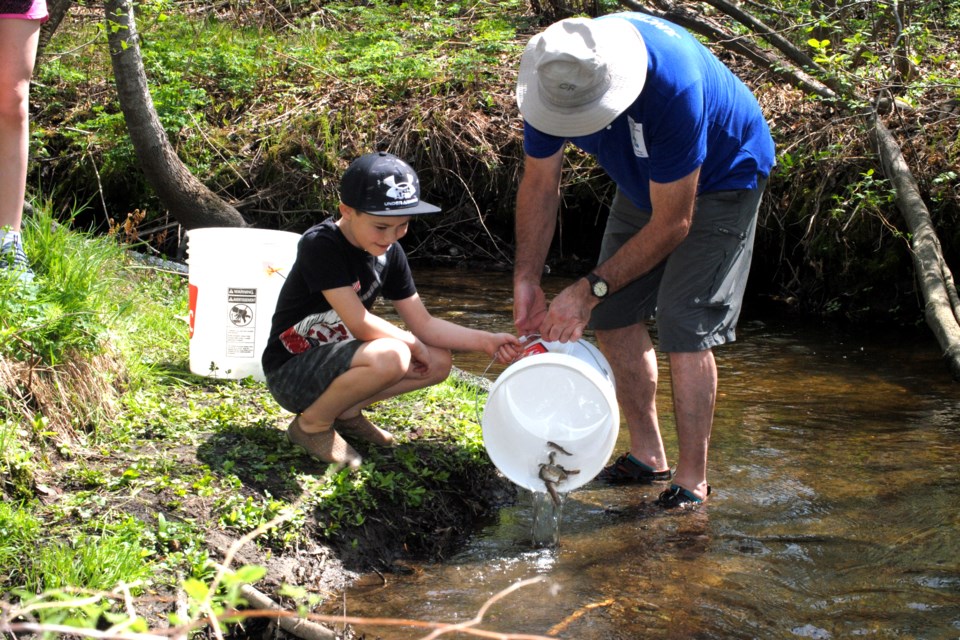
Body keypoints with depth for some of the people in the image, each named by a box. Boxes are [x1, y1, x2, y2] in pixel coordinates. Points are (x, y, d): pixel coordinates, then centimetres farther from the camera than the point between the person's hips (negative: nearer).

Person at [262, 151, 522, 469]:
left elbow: (423, 323, 3)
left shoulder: (389, 252, 2)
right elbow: (359, 324, -25)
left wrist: (486, 341, -8)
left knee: (440, 361, -1)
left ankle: (346, 411, 7)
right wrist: (413, 344, -11)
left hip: (337, 359, 8)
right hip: (290, 374, -8)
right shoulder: (320, 244, -23)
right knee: (390, 356, -33)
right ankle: (312, 424, -11)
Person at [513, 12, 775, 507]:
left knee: (684, 326, -15)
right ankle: (647, 456, 18)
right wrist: (526, 279, -17)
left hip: (722, 176, -7)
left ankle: (691, 481, -6)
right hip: (645, 177, 7)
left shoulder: (671, 86, -42)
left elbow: (672, 224, -33)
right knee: (614, 316, 4)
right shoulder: (553, 77, -24)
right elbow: (539, 183, -9)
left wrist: (591, 289, -30)